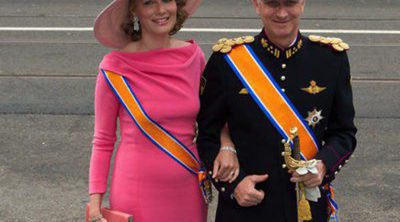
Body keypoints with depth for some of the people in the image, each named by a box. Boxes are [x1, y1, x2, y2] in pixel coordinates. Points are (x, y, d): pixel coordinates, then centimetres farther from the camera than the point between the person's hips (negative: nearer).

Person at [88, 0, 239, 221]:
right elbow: (103, 141, -4)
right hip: (137, 193, -3)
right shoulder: (114, 68, -13)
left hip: (188, 191, 3)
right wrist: (95, 202, -8)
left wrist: (226, 145, -4)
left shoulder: (193, 55, -4)